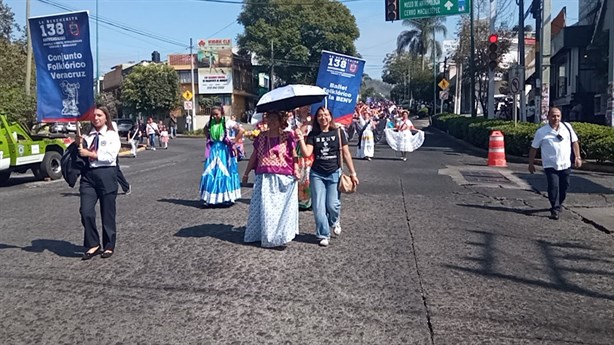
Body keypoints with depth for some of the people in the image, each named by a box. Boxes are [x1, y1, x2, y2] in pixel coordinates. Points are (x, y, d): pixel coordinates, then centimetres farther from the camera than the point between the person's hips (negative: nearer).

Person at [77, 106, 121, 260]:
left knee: (107, 213, 6)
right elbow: (81, 155, 14)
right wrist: (79, 144, -3)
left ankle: (109, 246, 21)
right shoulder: (87, 135, 11)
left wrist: (90, 154, -13)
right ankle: (93, 245, 11)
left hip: (106, 174, -3)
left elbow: (110, 156, -12)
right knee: (86, 212, -6)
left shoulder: (112, 135, 0)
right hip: (88, 174, 4)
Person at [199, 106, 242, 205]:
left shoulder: (227, 123, -10)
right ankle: (210, 198, 8)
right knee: (211, 173, 2)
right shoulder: (210, 123, 4)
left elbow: (241, 130, -12)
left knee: (224, 172, -1)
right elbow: (205, 130, 27)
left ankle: (226, 197, 8)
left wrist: (234, 142, -8)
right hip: (213, 150, 4)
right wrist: (208, 138, 14)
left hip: (224, 150, -4)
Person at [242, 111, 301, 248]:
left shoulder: (288, 136, -1)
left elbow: (294, 155, -3)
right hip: (264, 177, 3)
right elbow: (254, 156, 15)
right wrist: (246, 173, 17)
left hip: (283, 178, -3)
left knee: (282, 206, 4)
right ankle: (264, 235, 18)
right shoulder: (261, 137, 10)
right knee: (264, 207, 5)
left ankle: (281, 235, 16)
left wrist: (296, 169, -20)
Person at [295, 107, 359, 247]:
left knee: (332, 204, -8)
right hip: (317, 174, 1)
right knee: (318, 207, 0)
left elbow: (346, 153, 1)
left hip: (334, 173, -1)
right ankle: (324, 235, 16)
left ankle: (334, 221, 28)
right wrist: (300, 139, -21)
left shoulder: (338, 132, -2)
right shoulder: (313, 135, 1)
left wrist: (353, 173, 0)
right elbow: (307, 153, -9)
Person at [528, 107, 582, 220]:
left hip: (565, 165, 3)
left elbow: (574, 142, 13)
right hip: (550, 166, -3)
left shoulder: (567, 127, 3)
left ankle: (558, 204, 36)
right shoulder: (541, 132, -5)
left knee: (564, 187, 13)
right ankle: (555, 209, -3)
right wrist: (531, 164, 3)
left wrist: (577, 157, 6)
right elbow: (533, 148, 2)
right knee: (553, 187, -12)